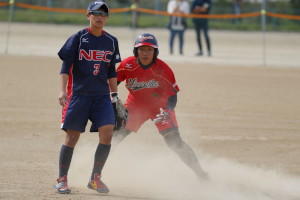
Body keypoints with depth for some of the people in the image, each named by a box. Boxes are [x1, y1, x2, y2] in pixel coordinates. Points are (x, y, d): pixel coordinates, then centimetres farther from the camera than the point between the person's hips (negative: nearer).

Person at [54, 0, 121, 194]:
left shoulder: (111, 41, 10)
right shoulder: (78, 38, -2)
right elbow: (66, 66, -5)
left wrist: (115, 94, 14)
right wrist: (63, 90, -14)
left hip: (102, 95, 3)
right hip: (79, 93, -3)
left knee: (107, 132, -11)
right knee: (72, 136, -2)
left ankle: (95, 178, 2)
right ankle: (62, 179, 9)